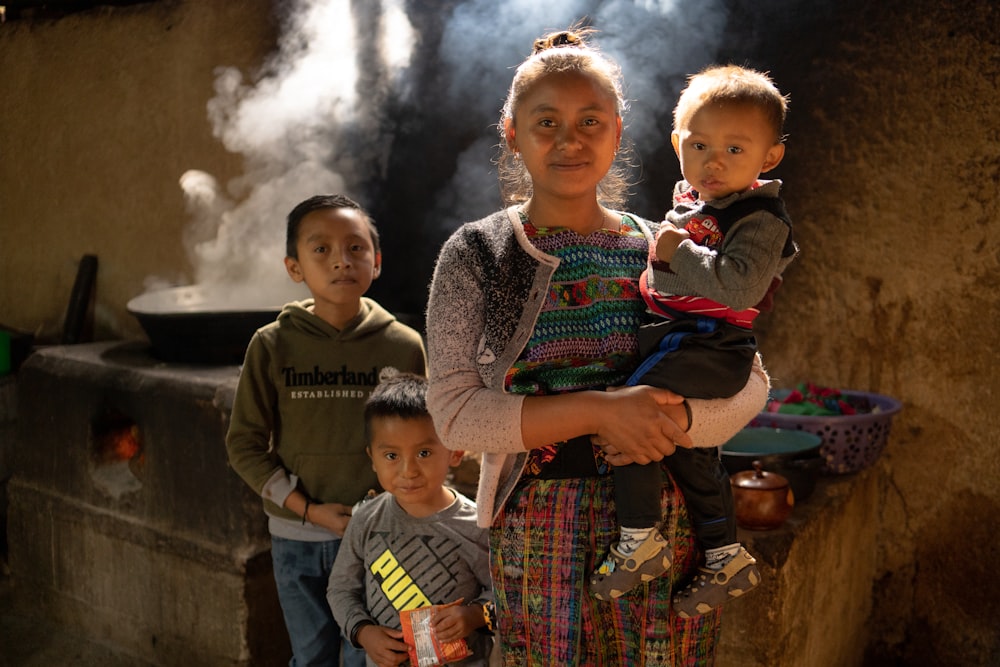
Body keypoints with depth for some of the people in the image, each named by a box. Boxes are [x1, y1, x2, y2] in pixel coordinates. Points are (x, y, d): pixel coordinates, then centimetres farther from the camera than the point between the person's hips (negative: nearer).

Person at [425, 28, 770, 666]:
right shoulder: (474, 255, -1)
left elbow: (750, 382, 5)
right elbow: (455, 412, -10)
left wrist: (679, 420, -16)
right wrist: (600, 410, -19)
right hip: (538, 536, -1)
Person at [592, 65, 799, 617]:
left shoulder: (759, 218, -13)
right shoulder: (690, 202, 14)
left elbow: (740, 287, -30)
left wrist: (677, 254, -26)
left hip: (707, 347, -10)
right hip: (676, 340, 10)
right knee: (686, 447, 20)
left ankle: (638, 543, -10)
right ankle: (726, 557, 35)